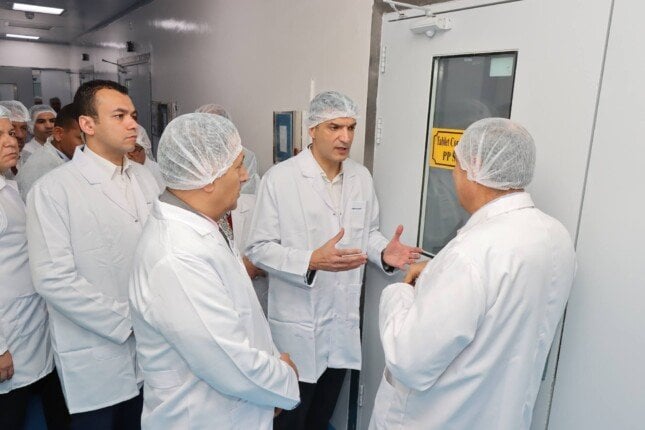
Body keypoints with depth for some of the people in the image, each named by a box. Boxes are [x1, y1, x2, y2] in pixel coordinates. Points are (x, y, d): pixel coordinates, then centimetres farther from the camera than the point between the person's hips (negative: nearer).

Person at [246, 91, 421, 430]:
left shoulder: (362, 177, 3)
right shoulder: (279, 178, -14)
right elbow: (259, 249, -13)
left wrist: (383, 252, -9)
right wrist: (312, 261, -28)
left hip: (344, 320, 5)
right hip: (297, 323, -4)